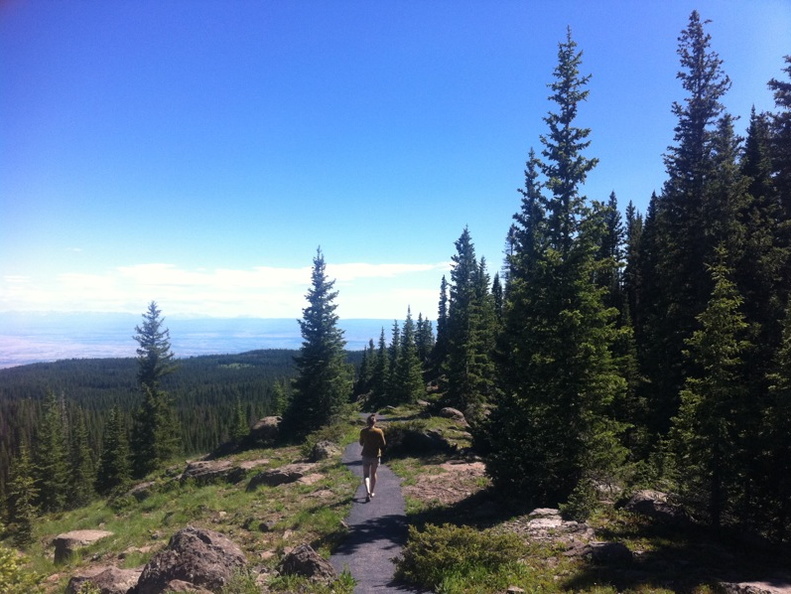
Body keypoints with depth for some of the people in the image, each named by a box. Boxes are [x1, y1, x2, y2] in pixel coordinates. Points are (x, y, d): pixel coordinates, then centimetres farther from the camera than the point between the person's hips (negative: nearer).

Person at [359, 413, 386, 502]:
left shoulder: (363, 431, -7)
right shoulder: (379, 431, -10)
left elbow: (361, 443, 5)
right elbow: (383, 444, -6)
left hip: (366, 455, -1)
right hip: (376, 455, 1)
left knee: (366, 475, 4)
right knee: (373, 474, 19)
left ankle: (367, 492, -18)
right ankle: (371, 492, 28)